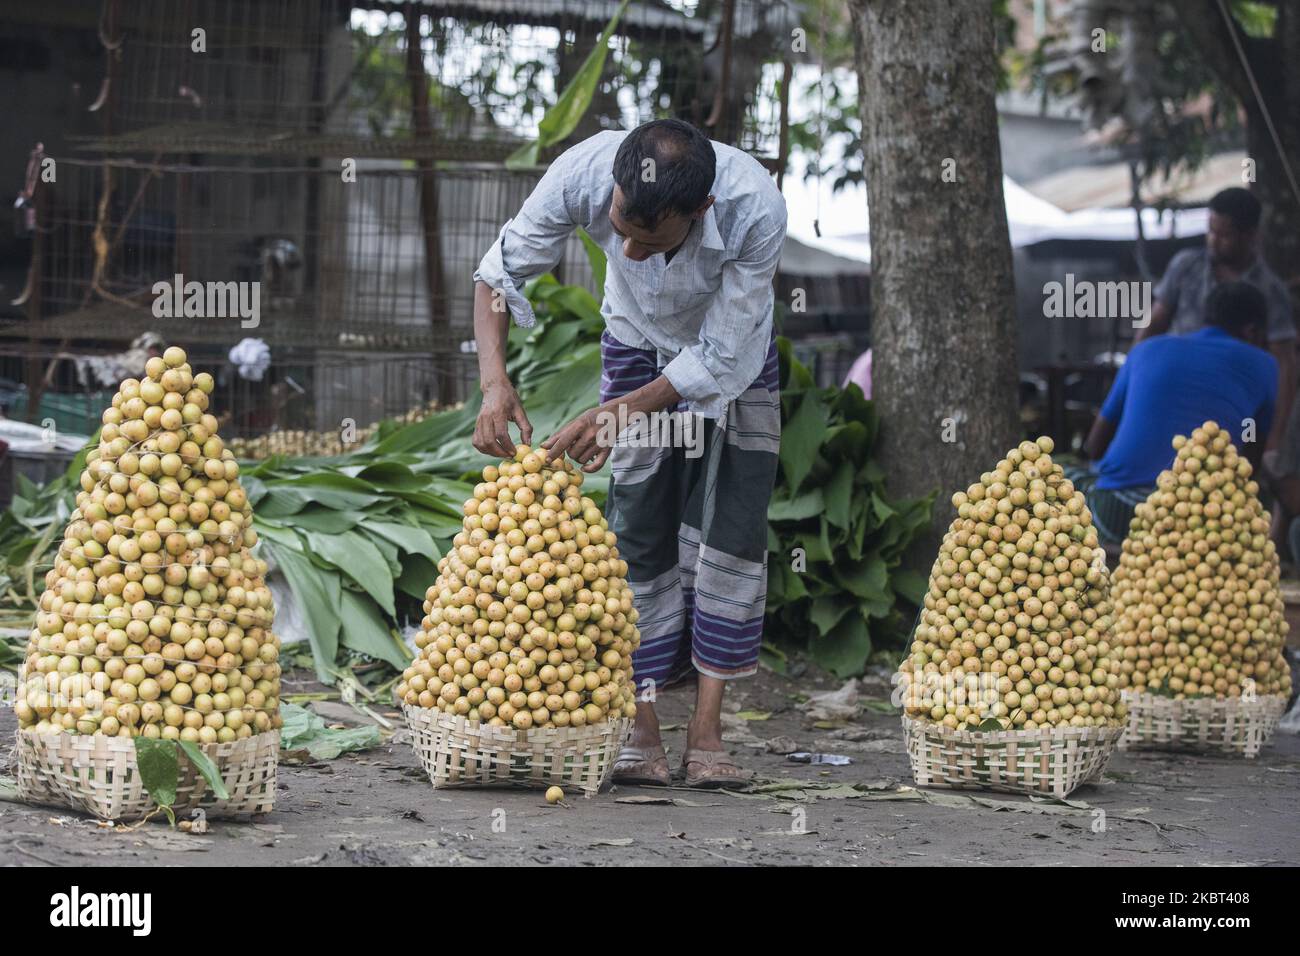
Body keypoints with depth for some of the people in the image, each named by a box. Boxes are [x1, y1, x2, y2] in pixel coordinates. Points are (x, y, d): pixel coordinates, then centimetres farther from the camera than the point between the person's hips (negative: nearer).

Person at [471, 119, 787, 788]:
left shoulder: (757, 210, -41)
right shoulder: (584, 173, -35)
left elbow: (719, 357, -31)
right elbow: (499, 272, -20)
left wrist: (618, 413, -40)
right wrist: (494, 381, -35)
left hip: (733, 356, -1)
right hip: (637, 348, 1)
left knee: (730, 528, -12)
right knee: (638, 537, -6)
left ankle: (706, 733, -10)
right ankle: (643, 733, -5)